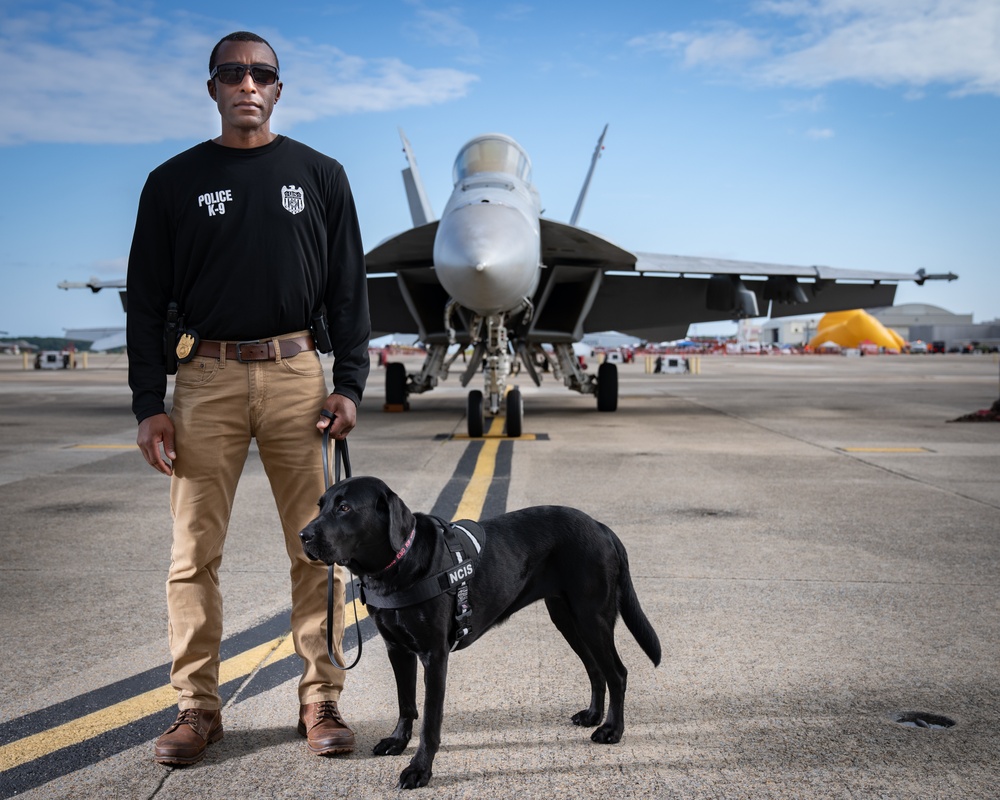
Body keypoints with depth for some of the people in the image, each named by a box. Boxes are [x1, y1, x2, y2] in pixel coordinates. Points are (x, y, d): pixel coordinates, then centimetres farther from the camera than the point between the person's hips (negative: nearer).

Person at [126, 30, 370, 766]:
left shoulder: (319, 175, 10)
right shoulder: (174, 182, 9)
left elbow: (348, 288, 9)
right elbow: (147, 300, 6)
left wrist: (349, 384, -1)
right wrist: (149, 404, -2)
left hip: (296, 374, 0)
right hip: (206, 379, 0)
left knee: (318, 544, 1)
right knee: (195, 552, 1)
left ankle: (322, 699, 11)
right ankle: (198, 704, 13)